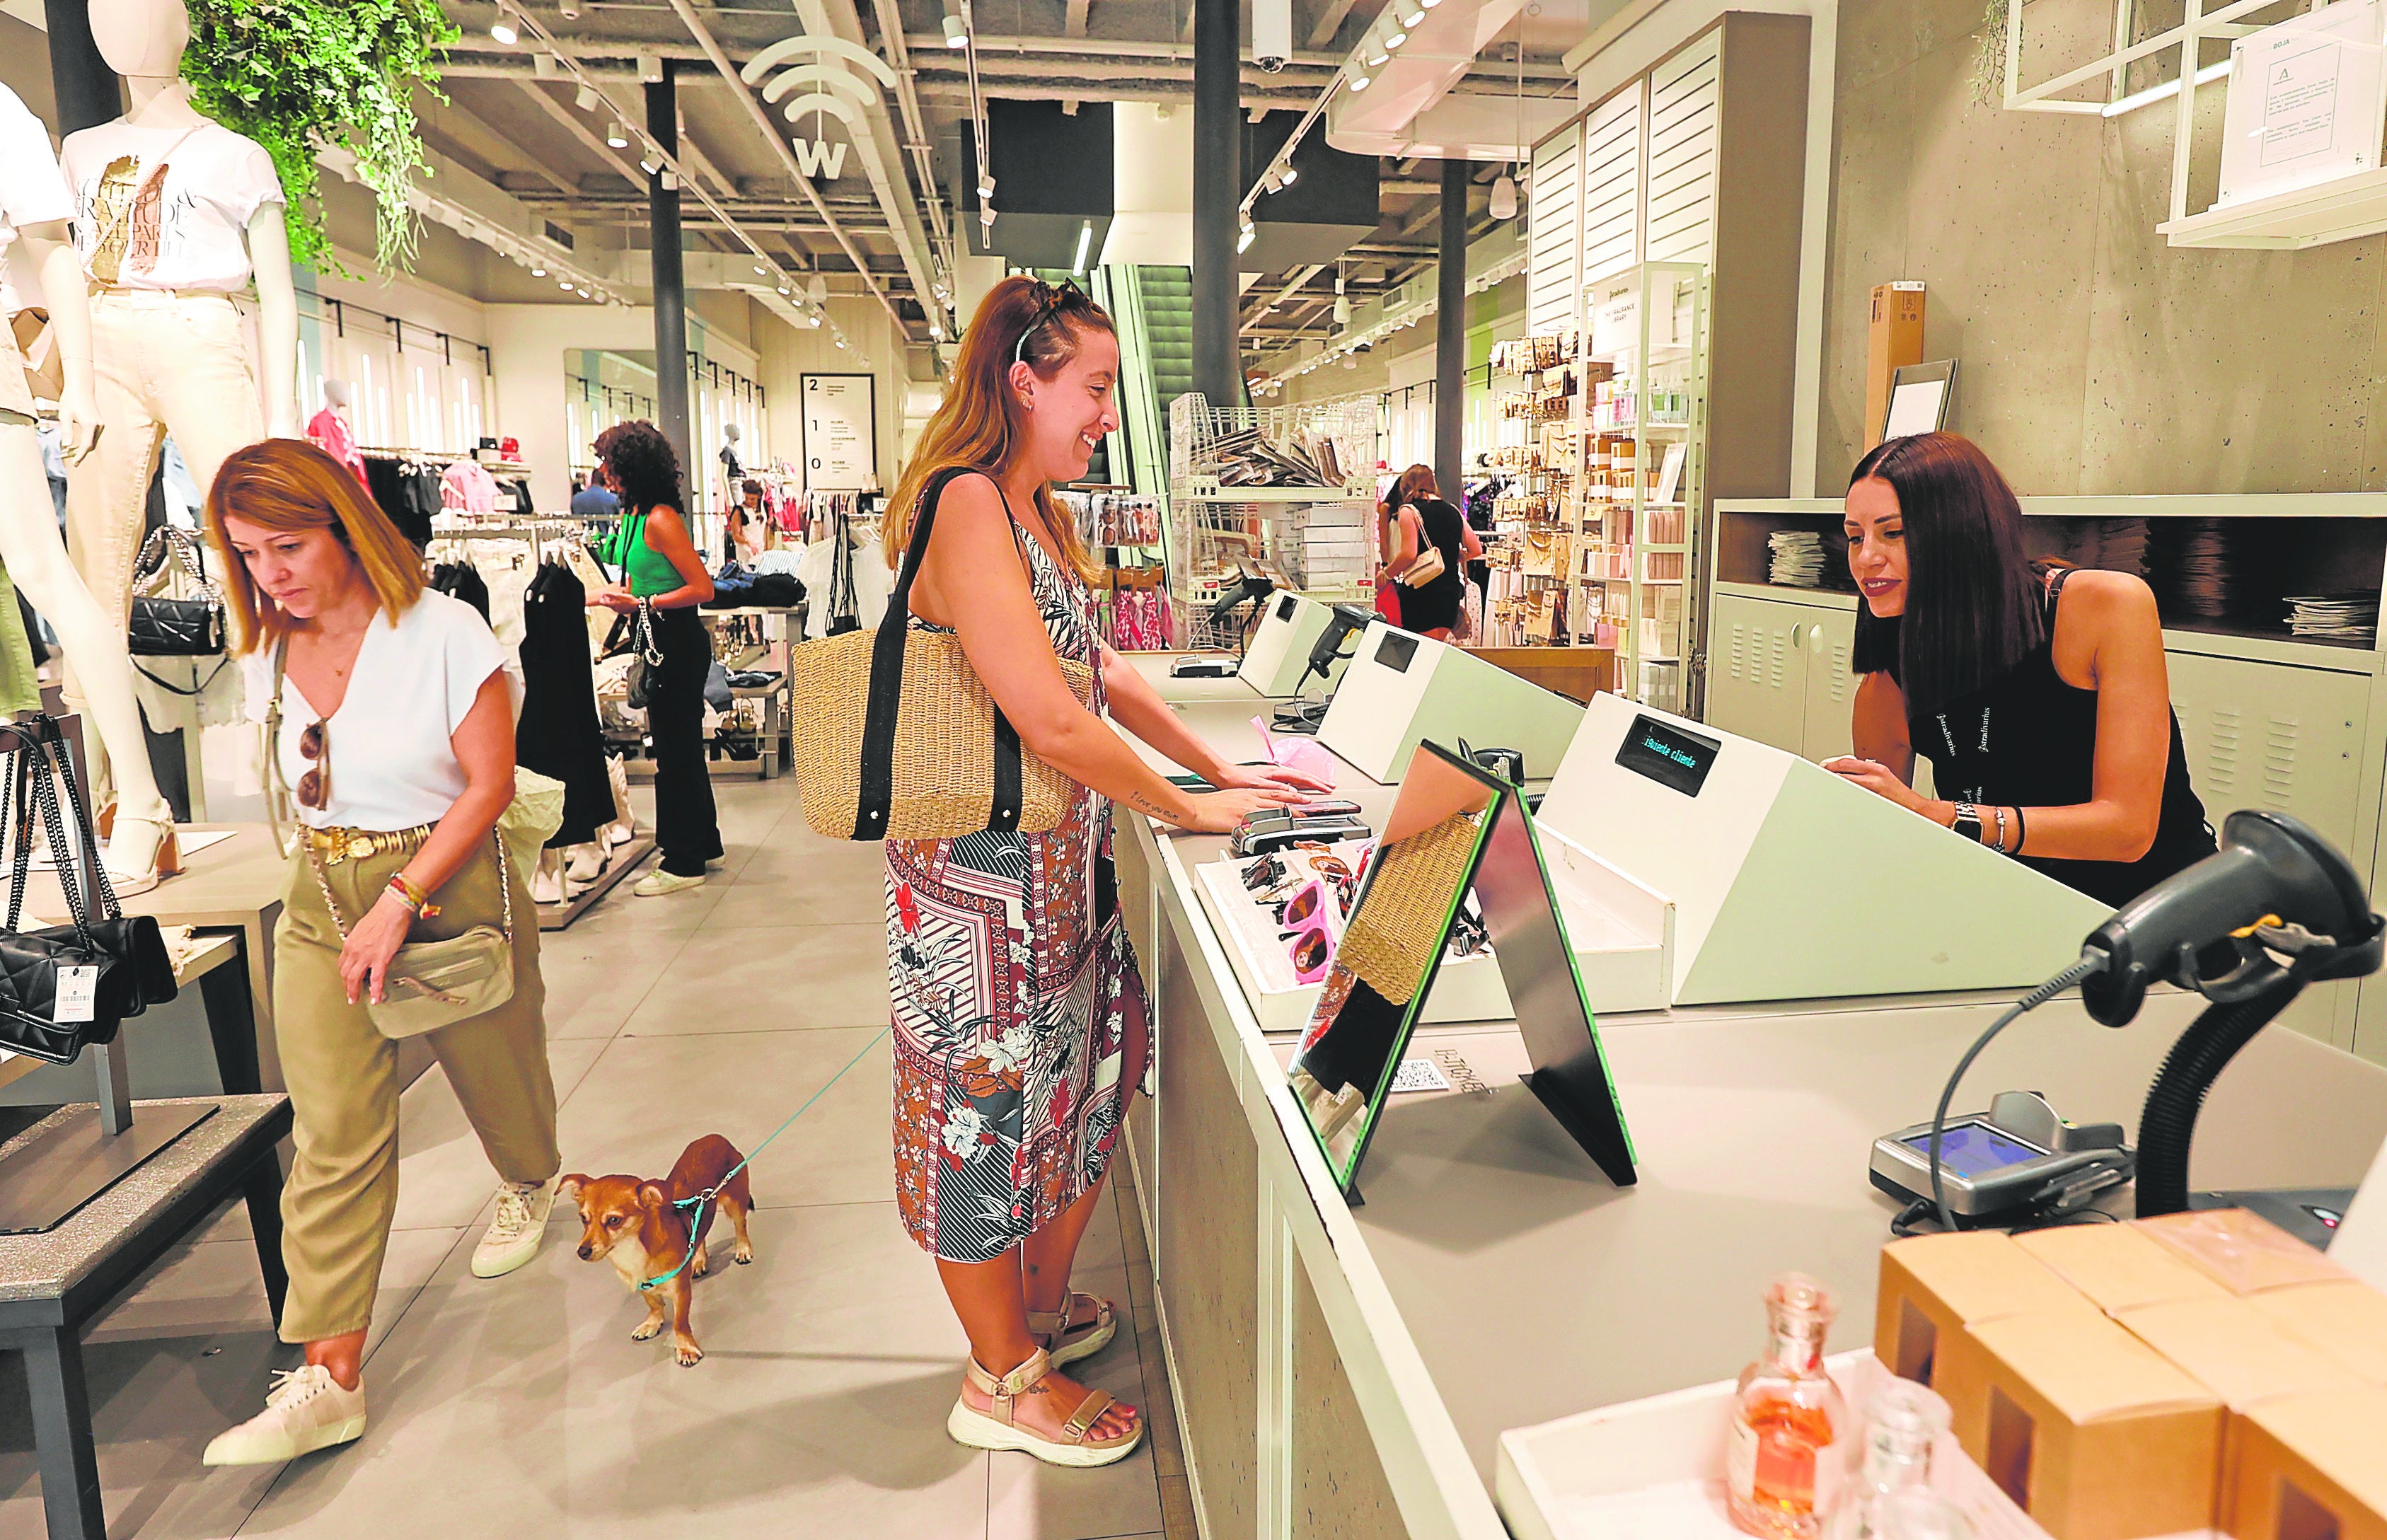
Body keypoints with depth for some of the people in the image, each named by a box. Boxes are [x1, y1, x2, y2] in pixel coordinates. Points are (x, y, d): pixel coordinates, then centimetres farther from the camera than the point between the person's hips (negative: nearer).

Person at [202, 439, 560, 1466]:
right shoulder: (267, 654, 4)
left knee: (494, 1075, 15)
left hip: (449, 891, -4)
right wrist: (333, 868, 9)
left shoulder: (443, 632, -13)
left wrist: (398, 903, -19)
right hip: (321, 901, 4)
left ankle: (529, 1186, 50)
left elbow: (489, 785, -14)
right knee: (334, 1135, -2)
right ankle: (331, 1375, 3)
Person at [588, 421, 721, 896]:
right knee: (682, 747, 17)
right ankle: (704, 844, 30)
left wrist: (641, 604, -23)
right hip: (662, 643, 10)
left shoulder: (660, 519, -18)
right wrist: (592, 597, 16)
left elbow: (702, 588, -21)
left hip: (680, 643, -10)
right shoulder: (636, 514, 11)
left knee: (675, 750, -2)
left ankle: (684, 863, 7)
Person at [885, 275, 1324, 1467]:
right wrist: (1189, 812, -14)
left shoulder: (1038, 515, 12)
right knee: (989, 1102, 6)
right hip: (983, 869, -9)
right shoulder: (967, 506, -20)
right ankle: (1003, 1382, 27)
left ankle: (1045, 1306, 41)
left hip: (1062, 863, 10)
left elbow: (1105, 672, 18)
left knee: (1086, 1075, 19)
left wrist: (1223, 771, 14)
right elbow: (1054, 723, -25)